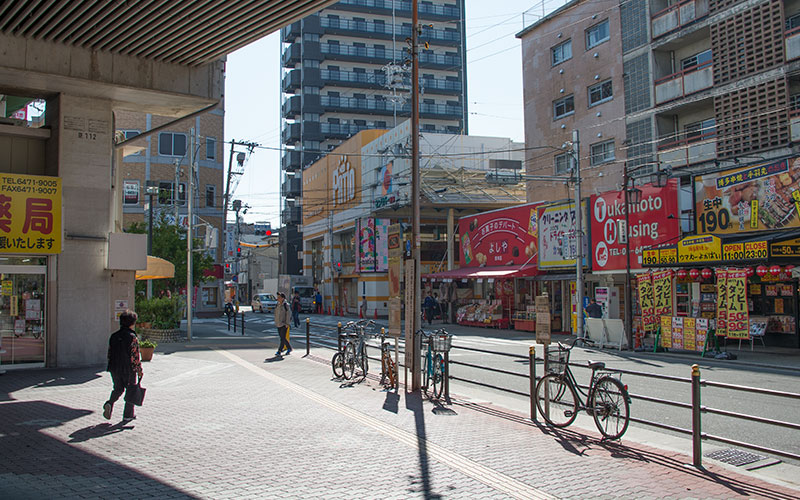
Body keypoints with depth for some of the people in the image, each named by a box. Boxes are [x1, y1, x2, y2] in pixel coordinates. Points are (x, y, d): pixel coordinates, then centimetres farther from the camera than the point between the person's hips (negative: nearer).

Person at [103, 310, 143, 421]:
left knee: (118, 388, 21)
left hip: (115, 369, 5)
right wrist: (139, 370, -7)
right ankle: (128, 414, 15)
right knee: (130, 390, 9)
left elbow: (109, 353, 11)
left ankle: (109, 403, -4)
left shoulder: (114, 336, 4)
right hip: (129, 369, -5)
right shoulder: (132, 337, -15)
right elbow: (135, 356, -15)